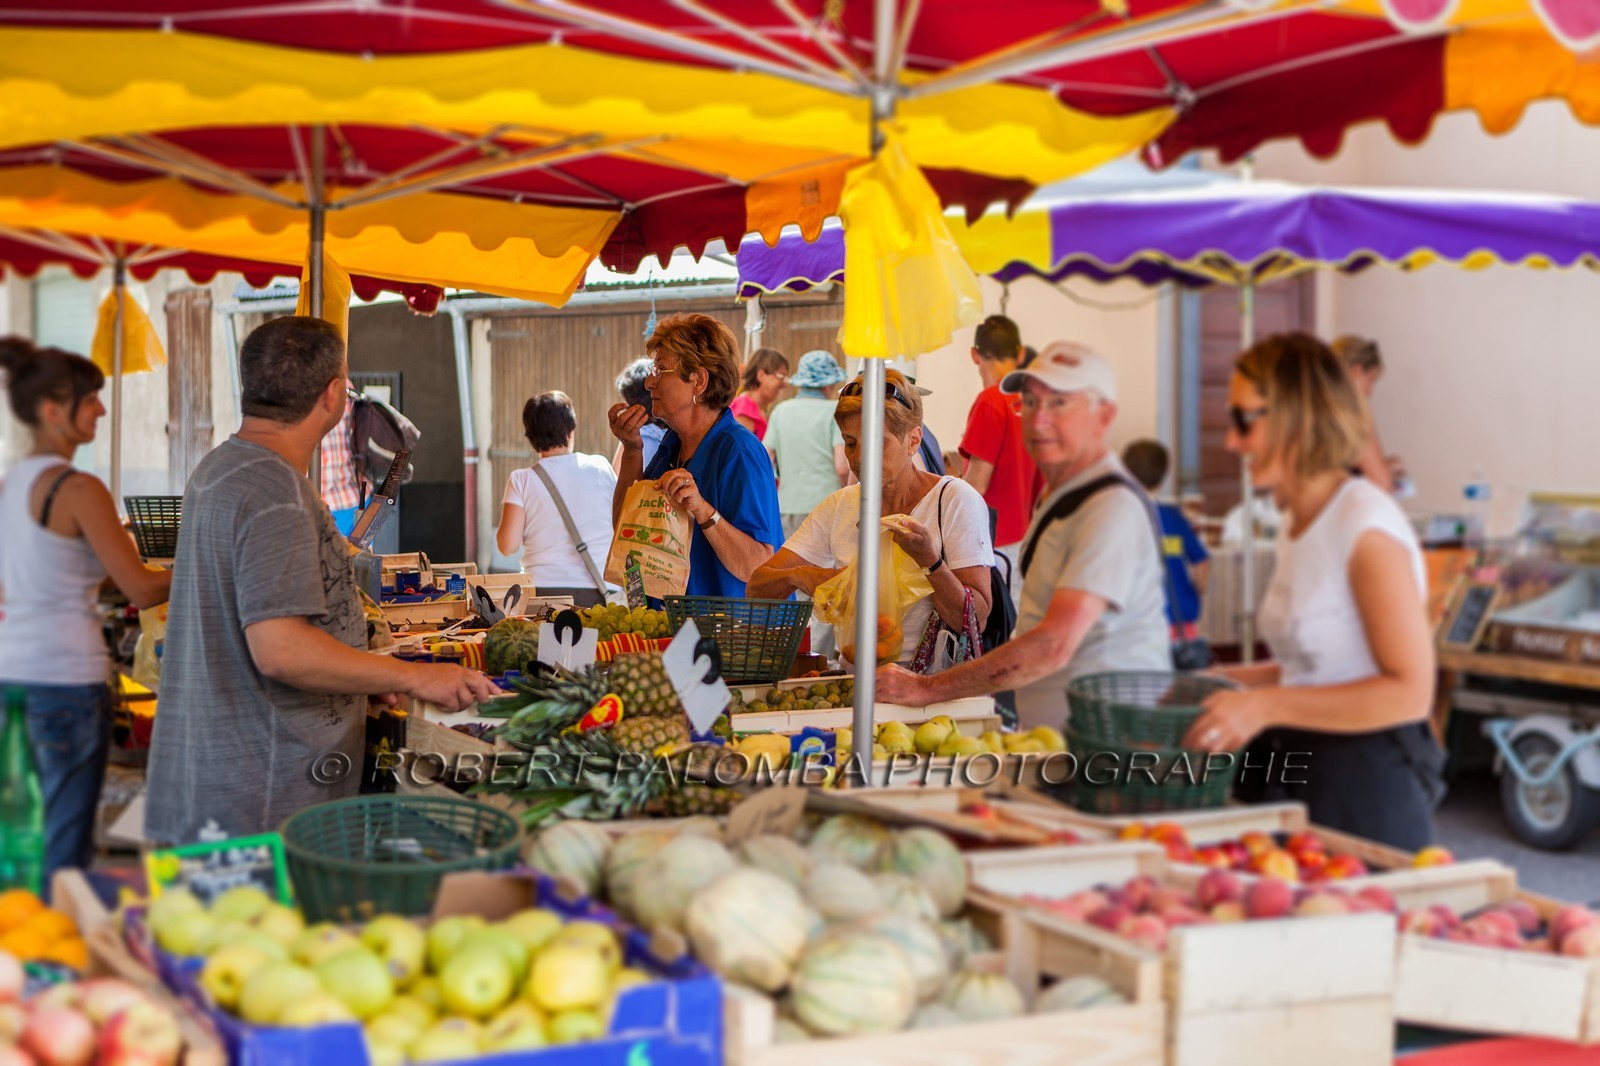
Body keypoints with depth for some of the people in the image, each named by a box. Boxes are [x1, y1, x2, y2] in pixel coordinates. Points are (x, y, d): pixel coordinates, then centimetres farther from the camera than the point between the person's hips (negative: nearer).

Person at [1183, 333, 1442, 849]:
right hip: (1299, 777, 8)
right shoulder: (1296, 521, 10)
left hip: (1366, 792, -8)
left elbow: (1409, 691, -21)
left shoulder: (1367, 524, -16)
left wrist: (1266, 706, -24)